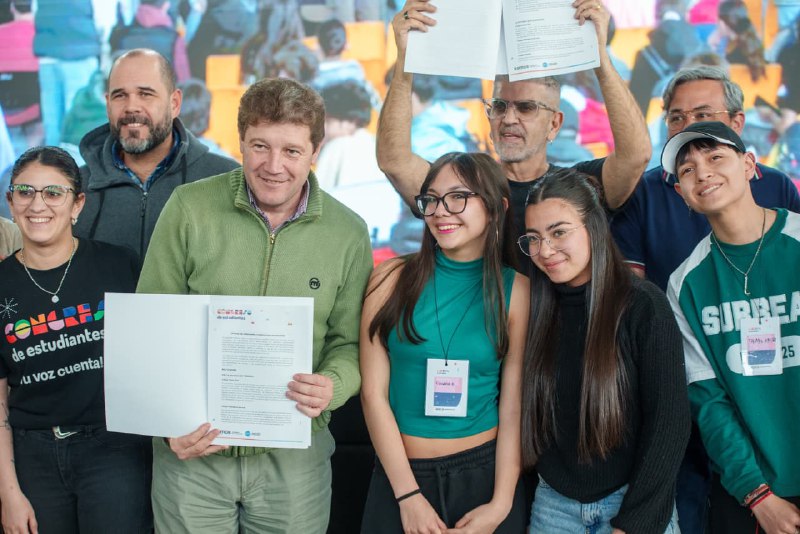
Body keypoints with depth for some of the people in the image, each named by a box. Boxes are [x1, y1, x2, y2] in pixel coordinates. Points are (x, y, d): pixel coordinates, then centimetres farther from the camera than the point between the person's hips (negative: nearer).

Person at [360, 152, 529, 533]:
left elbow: (513, 407, -4)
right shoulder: (393, 278, -5)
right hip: (399, 473, 0)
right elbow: (374, 392, -6)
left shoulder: (515, 290, -4)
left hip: (485, 472, 0)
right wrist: (409, 496, -9)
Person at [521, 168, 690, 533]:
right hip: (554, 502, 3)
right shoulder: (535, 309, -2)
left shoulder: (643, 305, -12)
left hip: (632, 501, -3)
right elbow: (527, 414, 6)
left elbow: (669, 422, -13)